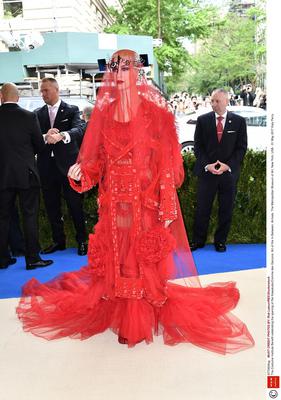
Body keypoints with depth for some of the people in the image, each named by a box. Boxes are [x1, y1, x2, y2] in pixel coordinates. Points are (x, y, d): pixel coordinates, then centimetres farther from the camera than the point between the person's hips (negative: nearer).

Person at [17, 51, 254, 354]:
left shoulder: (154, 113, -4)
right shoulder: (104, 113, 8)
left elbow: (166, 165, -7)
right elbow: (98, 159, 8)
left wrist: (167, 209, -12)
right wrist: (80, 171, -14)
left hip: (145, 201, -3)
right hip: (114, 201, 4)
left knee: (143, 259, 5)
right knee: (117, 257, 11)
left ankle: (141, 320, 24)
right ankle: (122, 317, 29)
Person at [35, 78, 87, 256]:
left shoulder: (72, 110, 3)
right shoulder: (38, 114, 12)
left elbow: (79, 129, -16)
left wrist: (61, 136, -35)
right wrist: (45, 137, -22)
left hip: (67, 164, -4)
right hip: (47, 166, 4)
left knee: (75, 205, 2)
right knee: (52, 206, 10)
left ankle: (82, 241, 16)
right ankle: (58, 241, 25)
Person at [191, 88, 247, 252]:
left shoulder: (239, 121, 2)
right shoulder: (203, 120, 3)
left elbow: (241, 148, 1)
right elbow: (198, 146, 2)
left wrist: (227, 165, -11)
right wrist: (207, 165, -12)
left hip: (229, 172, 0)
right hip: (207, 171, 0)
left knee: (226, 210, 8)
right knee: (202, 208, 3)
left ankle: (220, 241, 23)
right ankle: (198, 240, 18)